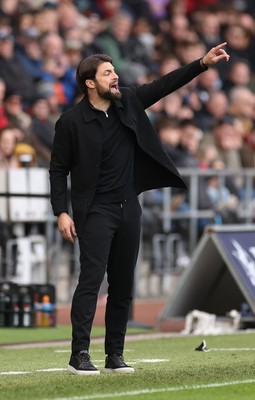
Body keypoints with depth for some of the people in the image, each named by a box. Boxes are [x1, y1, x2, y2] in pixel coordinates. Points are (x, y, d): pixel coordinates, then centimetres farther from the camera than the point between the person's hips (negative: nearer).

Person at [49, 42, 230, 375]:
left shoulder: (128, 102, 5)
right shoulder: (71, 121, -8)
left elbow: (165, 85, 7)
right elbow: (58, 169, -4)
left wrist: (202, 63, -2)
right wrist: (61, 212, -11)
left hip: (128, 208, 6)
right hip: (95, 211, -6)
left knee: (123, 284, 7)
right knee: (91, 279, -14)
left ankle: (115, 355, 14)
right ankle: (79, 355, -13)